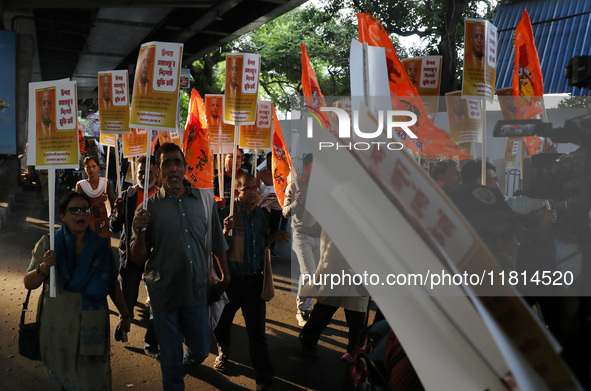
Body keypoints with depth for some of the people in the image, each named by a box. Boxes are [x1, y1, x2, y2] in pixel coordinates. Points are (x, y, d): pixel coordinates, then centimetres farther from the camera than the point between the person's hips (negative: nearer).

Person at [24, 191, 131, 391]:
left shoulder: (100, 245, -1)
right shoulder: (49, 244, -4)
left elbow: (112, 285, 5)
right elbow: (29, 283, -1)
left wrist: (125, 314, 8)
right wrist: (43, 268, -20)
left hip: (93, 325, 0)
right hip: (59, 325, 0)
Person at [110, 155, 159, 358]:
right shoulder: (127, 196, -2)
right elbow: (114, 228, -2)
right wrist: (118, 213, -21)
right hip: (131, 256, 1)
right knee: (128, 302, 11)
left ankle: (151, 344, 20)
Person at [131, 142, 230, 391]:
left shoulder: (205, 198, -2)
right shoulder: (149, 207, -7)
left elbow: (217, 242, 9)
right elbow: (138, 259, -5)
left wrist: (225, 276, 14)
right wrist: (140, 231, -21)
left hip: (197, 290, 2)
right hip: (164, 293, -2)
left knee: (200, 352, 17)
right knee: (170, 359, 11)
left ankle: (178, 370, 49)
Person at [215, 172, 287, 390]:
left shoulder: (259, 213, 5)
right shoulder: (226, 214, -11)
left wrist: (275, 237, -1)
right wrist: (226, 230, -29)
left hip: (255, 280, 3)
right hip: (232, 280, -2)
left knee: (257, 331, 3)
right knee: (222, 322, 17)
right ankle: (223, 352, 48)